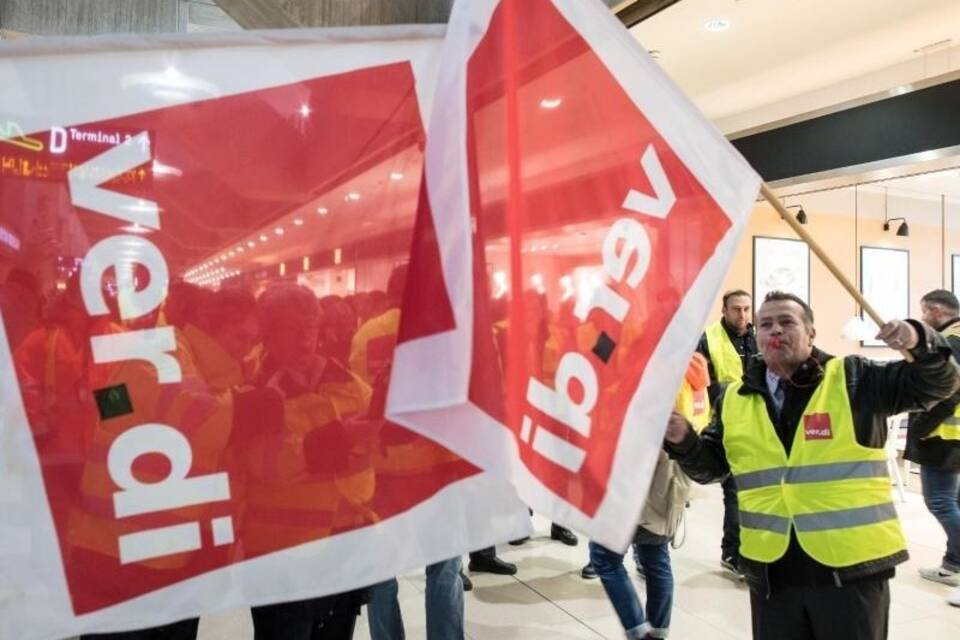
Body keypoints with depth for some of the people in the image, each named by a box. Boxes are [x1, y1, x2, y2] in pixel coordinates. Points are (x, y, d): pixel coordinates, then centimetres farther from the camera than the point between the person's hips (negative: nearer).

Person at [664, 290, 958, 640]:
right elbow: (710, 465, 10)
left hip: (852, 566, -2)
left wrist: (920, 343, -22)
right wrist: (685, 441, -11)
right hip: (771, 570, 3)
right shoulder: (734, 399, 5)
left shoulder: (854, 378, -2)